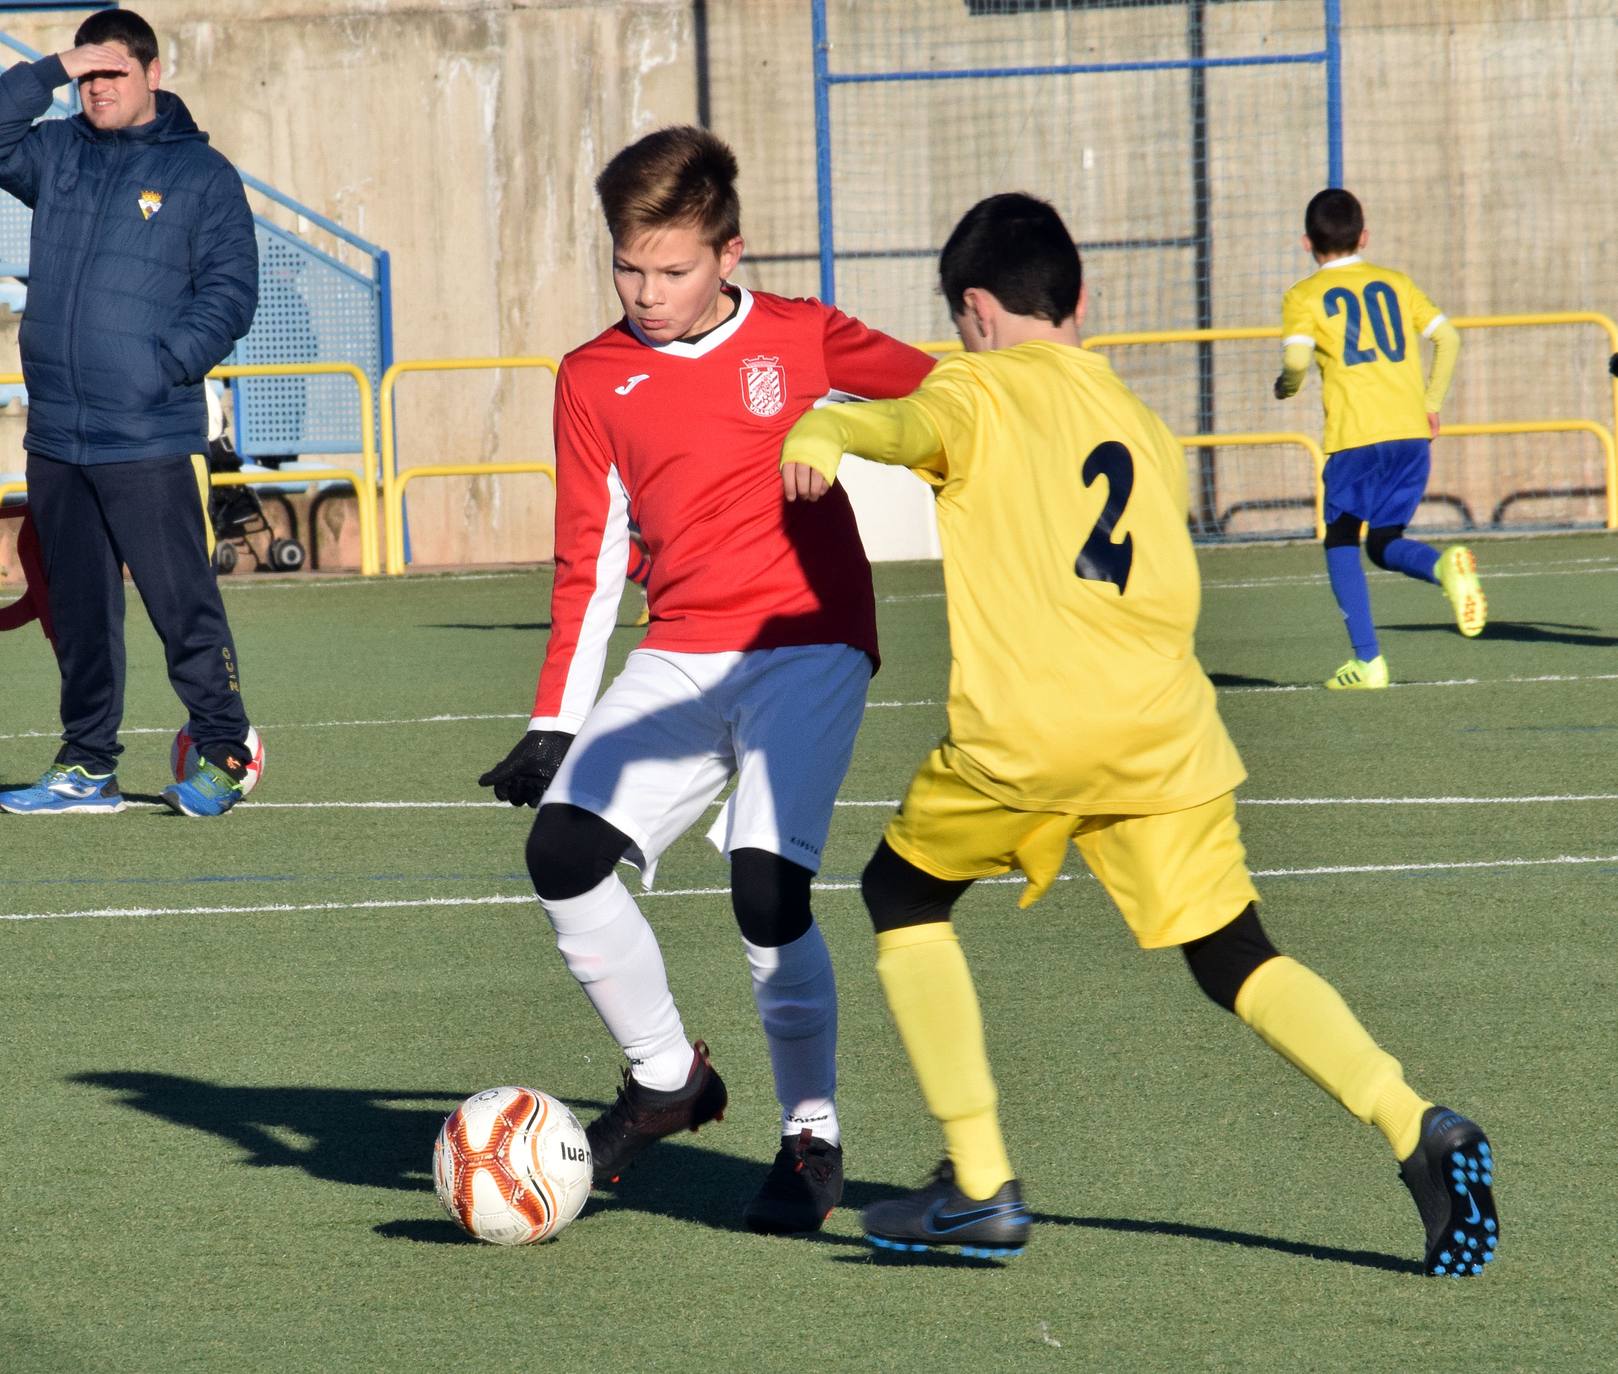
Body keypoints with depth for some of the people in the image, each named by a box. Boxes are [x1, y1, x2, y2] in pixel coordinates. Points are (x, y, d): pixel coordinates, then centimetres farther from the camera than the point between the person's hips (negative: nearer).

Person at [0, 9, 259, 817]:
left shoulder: (200, 174, 1)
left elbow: (230, 292, -3)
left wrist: (164, 365, -14)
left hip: (149, 442, -5)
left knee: (182, 605, -5)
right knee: (78, 612, 10)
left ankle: (223, 754, 4)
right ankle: (86, 768, 16)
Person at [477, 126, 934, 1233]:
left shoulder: (798, 339, 1)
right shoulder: (595, 380, 7)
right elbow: (588, 562, 9)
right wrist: (555, 725, 5)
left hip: (809, 647, -3)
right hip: (678, 660, 4)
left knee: (767, 884, -21)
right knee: (563, 851, -15)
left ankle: (813, 1138, -1)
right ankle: (668, 1079, 7)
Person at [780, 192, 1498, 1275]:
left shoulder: (981, 392, 5)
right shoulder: (1142, 420, 23)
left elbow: (913, 425, -19)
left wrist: (819, 438, -41)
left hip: (1025, 733, -5)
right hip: (1162, 727, 5)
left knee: (903, 895, 18)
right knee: (1236, 954, 10)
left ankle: (982, 1186, 11)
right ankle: (1419, 1130, -13)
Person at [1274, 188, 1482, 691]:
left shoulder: (1304, 296, 3)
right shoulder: (1396, 283, 15)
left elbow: (1296, 362, -11)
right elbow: (1448, 337, 9)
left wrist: (1284, 387, 12)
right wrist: (1431, 403, 18)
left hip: (1355, 437, -4)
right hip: (1412, 431, 4)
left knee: (1341, 541, 13)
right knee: (1385, 543, 14)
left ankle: (1367, 659, 2)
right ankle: (1444, 565, -21)